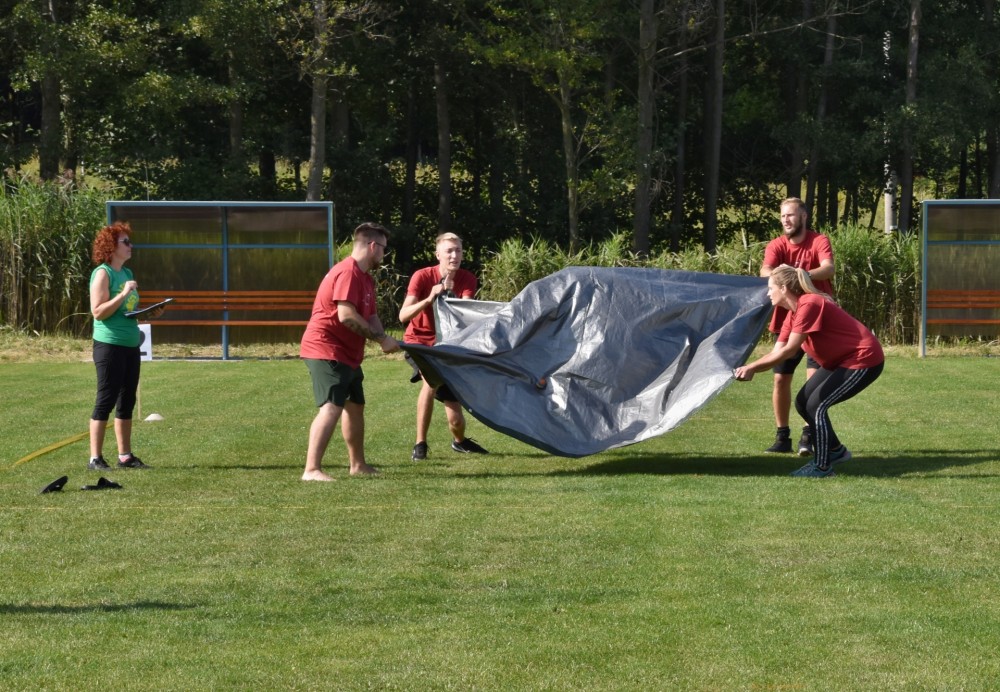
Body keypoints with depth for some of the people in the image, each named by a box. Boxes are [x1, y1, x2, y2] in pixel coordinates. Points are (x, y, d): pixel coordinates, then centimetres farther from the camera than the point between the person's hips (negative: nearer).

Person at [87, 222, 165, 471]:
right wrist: (123, 294, -23)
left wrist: (150, 314, 9)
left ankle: (125, 455, 17)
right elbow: (98, 311, -19)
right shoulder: (103, 273, -11)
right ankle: (95, 458, -2)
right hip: (109, 345, -9)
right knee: (106, 400, -6)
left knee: (127, 401, 11)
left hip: (131, 345, 9)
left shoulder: (127, 273, 15)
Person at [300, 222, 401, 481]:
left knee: (355, 405, 20)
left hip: (347, 354, 11)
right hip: (326, 350, -11)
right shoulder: (348, 273, -19)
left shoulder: (365, 278, 15)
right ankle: (312, 470, -27)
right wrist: (381, 339, -21)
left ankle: (358, 464, 35)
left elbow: (370, 316, 14)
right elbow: (346, 315, -27)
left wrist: (384, 339, -7)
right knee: (332, 407, -21)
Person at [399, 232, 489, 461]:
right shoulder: (422, 276, -18)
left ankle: (459, 441, 39)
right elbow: (403, 315, -27)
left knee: (456, 418, 2)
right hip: (419, 341, -3)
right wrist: (429, 299, -41)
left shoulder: (467, 279, -9)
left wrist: (450, 293, -40)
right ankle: (420, 444, -23)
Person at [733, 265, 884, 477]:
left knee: (816, 405, -14)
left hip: (863, 359, -10)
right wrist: (748, 369, -9)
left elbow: (788, 351, -25)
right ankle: (836, 451, 23)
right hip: (840, 360, 10)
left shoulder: (809, 305, -23)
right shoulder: (793, 313, 7)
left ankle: (822, 467, -3)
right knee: (803, 402, 7)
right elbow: (777, 352, 5)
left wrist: (751, 368, -20)